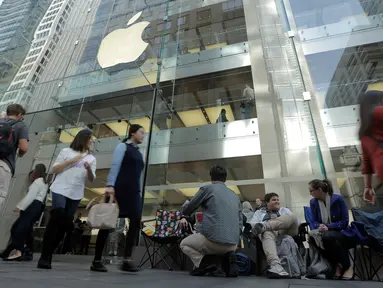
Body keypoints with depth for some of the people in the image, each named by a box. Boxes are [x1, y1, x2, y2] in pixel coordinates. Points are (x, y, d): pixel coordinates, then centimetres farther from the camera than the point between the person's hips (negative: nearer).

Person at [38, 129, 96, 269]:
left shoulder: (91, 158, 13)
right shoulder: (66, 151, 7)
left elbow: (91, 179, 8)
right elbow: (54, 169, 3)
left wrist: (89, 169, -13)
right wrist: (71, 161, -8)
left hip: (76, 195, 3)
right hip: (60, 190, -3)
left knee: (64, 224, 1)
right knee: (57, 218, -15)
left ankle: (48, 256, 12)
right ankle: (44, 256, -5)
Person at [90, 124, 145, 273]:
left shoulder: (139, 153, 22)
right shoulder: (123, 146, 3)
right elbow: (115, 166, -9)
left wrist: (140, 193, 14)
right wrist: (110, 185, -20)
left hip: (133, 192, 7)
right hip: (120, 189, -7)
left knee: (136, 222, -8)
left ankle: (127, 260, -8)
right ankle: (96, 261, 9)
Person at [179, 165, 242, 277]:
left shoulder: (207, 188, 2)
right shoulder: (235, 196, 19)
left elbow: (186, 210, 11)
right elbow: (240, 223, 19)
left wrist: (185, 208, 35)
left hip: (213, 239, -5)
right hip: (233, 244, 5)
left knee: (184, 244, 23)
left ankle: (204, 264, -4)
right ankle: (227, 259, 5)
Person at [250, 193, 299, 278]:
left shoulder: (284, 210, 31)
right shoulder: (259, 212, 26)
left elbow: (295, 221, 15)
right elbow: (251, 224, 7)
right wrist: (267, 222, -8)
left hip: (284, 231, 2)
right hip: (269, 232, -1)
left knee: (292, 216, -28)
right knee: (267, 234, -40)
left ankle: (263, 226, -42)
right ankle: (275, 266, -59)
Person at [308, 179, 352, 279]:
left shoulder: (338, 199, -8)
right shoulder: (313, 202, 2)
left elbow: (345, 222, -9)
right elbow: (314, 222, 6)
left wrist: (328, 226, -22)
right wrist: (320, 226, -18)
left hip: (341, 233, -3)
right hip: (324, 234, 3)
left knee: (327, 237, -39)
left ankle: (347, 266, -14)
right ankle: (336, 264, -12)